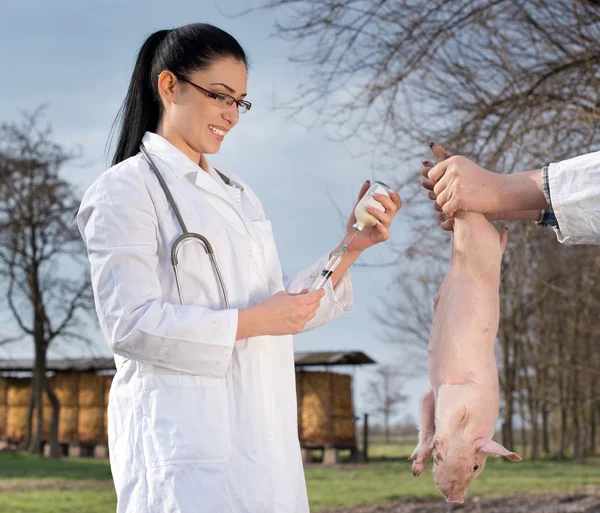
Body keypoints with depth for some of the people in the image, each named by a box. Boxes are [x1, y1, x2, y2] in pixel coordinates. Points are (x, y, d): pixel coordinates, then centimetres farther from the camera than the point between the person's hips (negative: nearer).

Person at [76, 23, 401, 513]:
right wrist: (251, 322, -16)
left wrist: (350, 248, 3)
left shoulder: (240, 195, 18)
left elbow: (282, 306, 16)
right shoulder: (126, 190, -5)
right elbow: (130, 325, -14)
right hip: (184, 431, -7)